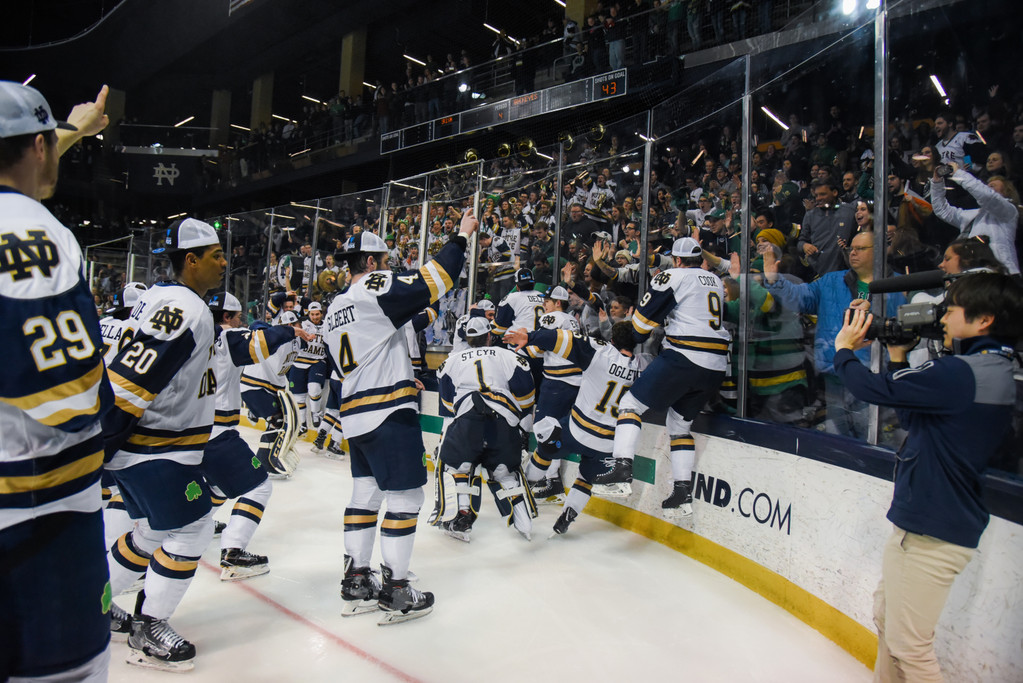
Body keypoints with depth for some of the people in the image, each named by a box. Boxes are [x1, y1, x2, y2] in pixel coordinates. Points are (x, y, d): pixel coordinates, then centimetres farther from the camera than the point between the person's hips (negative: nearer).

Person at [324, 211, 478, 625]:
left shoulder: (334, 309, 18)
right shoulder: (377, 288, -8)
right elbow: (430, 282, -17)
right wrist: (461, 238, -6)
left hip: (355, 415, 9)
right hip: (389, 414, -9)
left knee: (365, 493, 16)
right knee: (405, 497, -1)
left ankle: (356, 583, 23)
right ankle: (395, 594, 6)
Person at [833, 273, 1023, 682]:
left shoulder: (960, 373, -23)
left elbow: (873, 389, -21)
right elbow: (913, 415, 17)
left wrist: (844, 348, -2)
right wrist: (898, 358, 13)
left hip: (932, 533, -10)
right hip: (933, 521, 10)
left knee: (907, 644, 0)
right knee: (887, 617, 23)